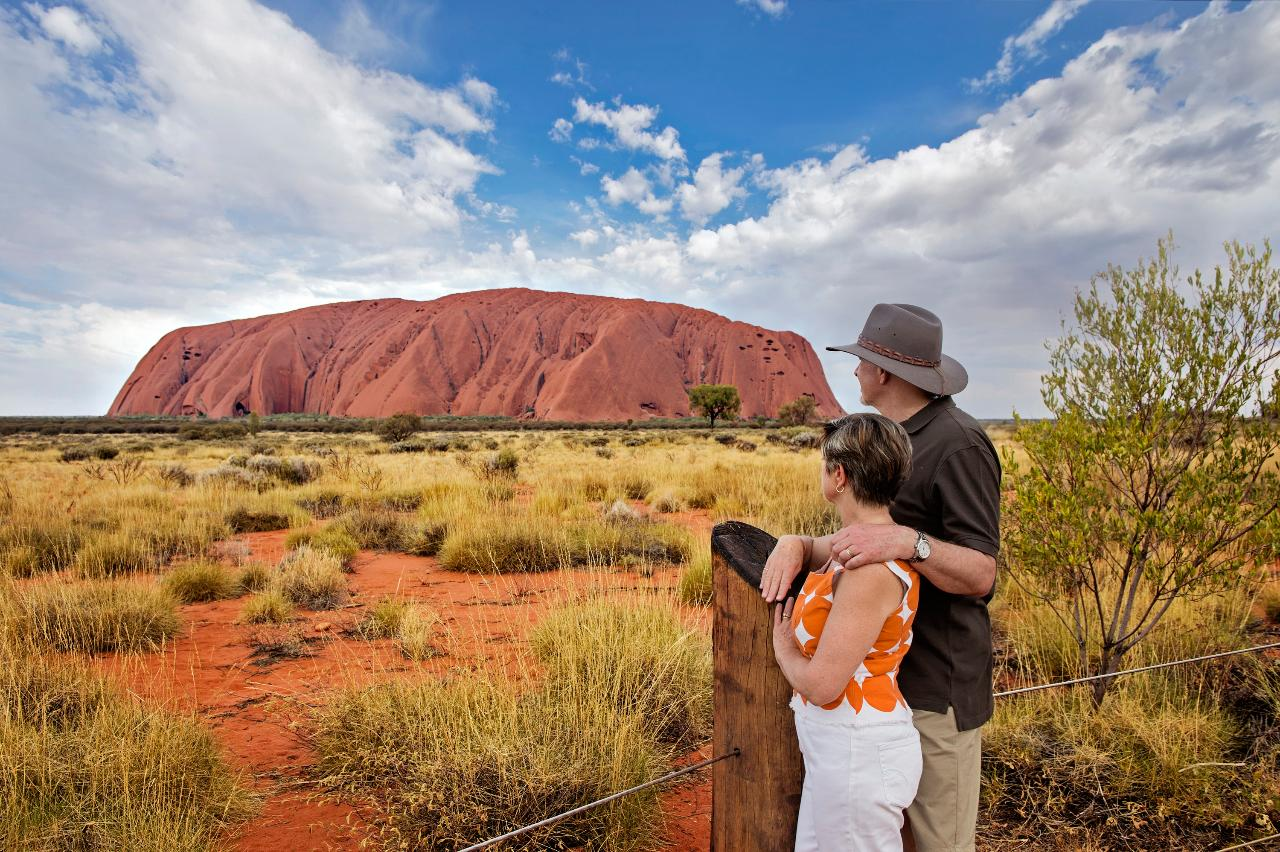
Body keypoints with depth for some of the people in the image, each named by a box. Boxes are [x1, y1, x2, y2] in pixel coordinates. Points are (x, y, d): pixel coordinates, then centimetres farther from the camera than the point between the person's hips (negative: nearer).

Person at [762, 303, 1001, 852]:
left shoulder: (959, 447, -18)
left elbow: (979, 576, -22)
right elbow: (851, 534, 4)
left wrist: (908, 542, -39)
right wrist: (794, 546, -14)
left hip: (938, 680, -8)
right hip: (887, 668, 8)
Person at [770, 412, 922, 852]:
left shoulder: (873, 569, -27)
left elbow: (820, 684, -26)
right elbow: (801, 543, 21)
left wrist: (783, 647, -6)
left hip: (858, 754, -9)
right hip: (837, 747, 9)